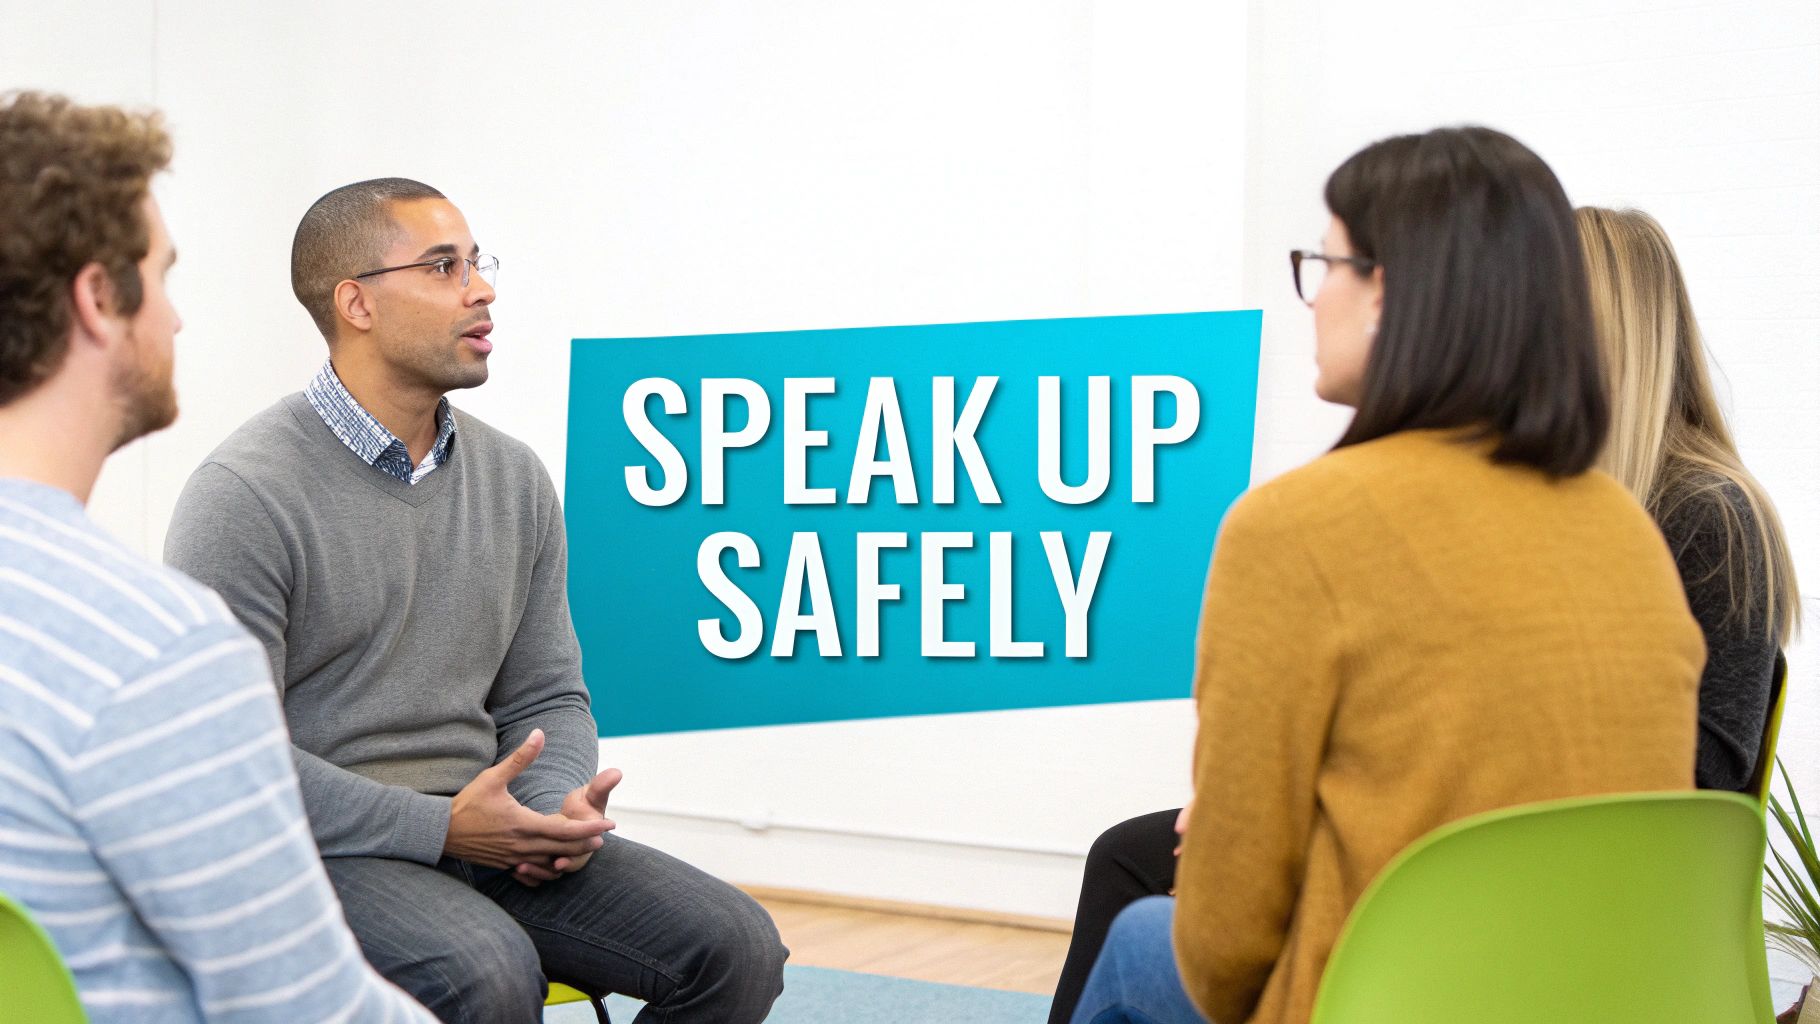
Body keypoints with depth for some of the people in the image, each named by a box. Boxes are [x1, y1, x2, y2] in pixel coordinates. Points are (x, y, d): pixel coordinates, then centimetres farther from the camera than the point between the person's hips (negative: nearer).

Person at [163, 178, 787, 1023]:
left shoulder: (515, 480, 10)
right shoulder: (247, 494, -11)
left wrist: (562, 810, -9)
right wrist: (439, 826, -20)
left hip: (477, 830, 6)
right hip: (322, 848, -6)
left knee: (734, 948, -12)